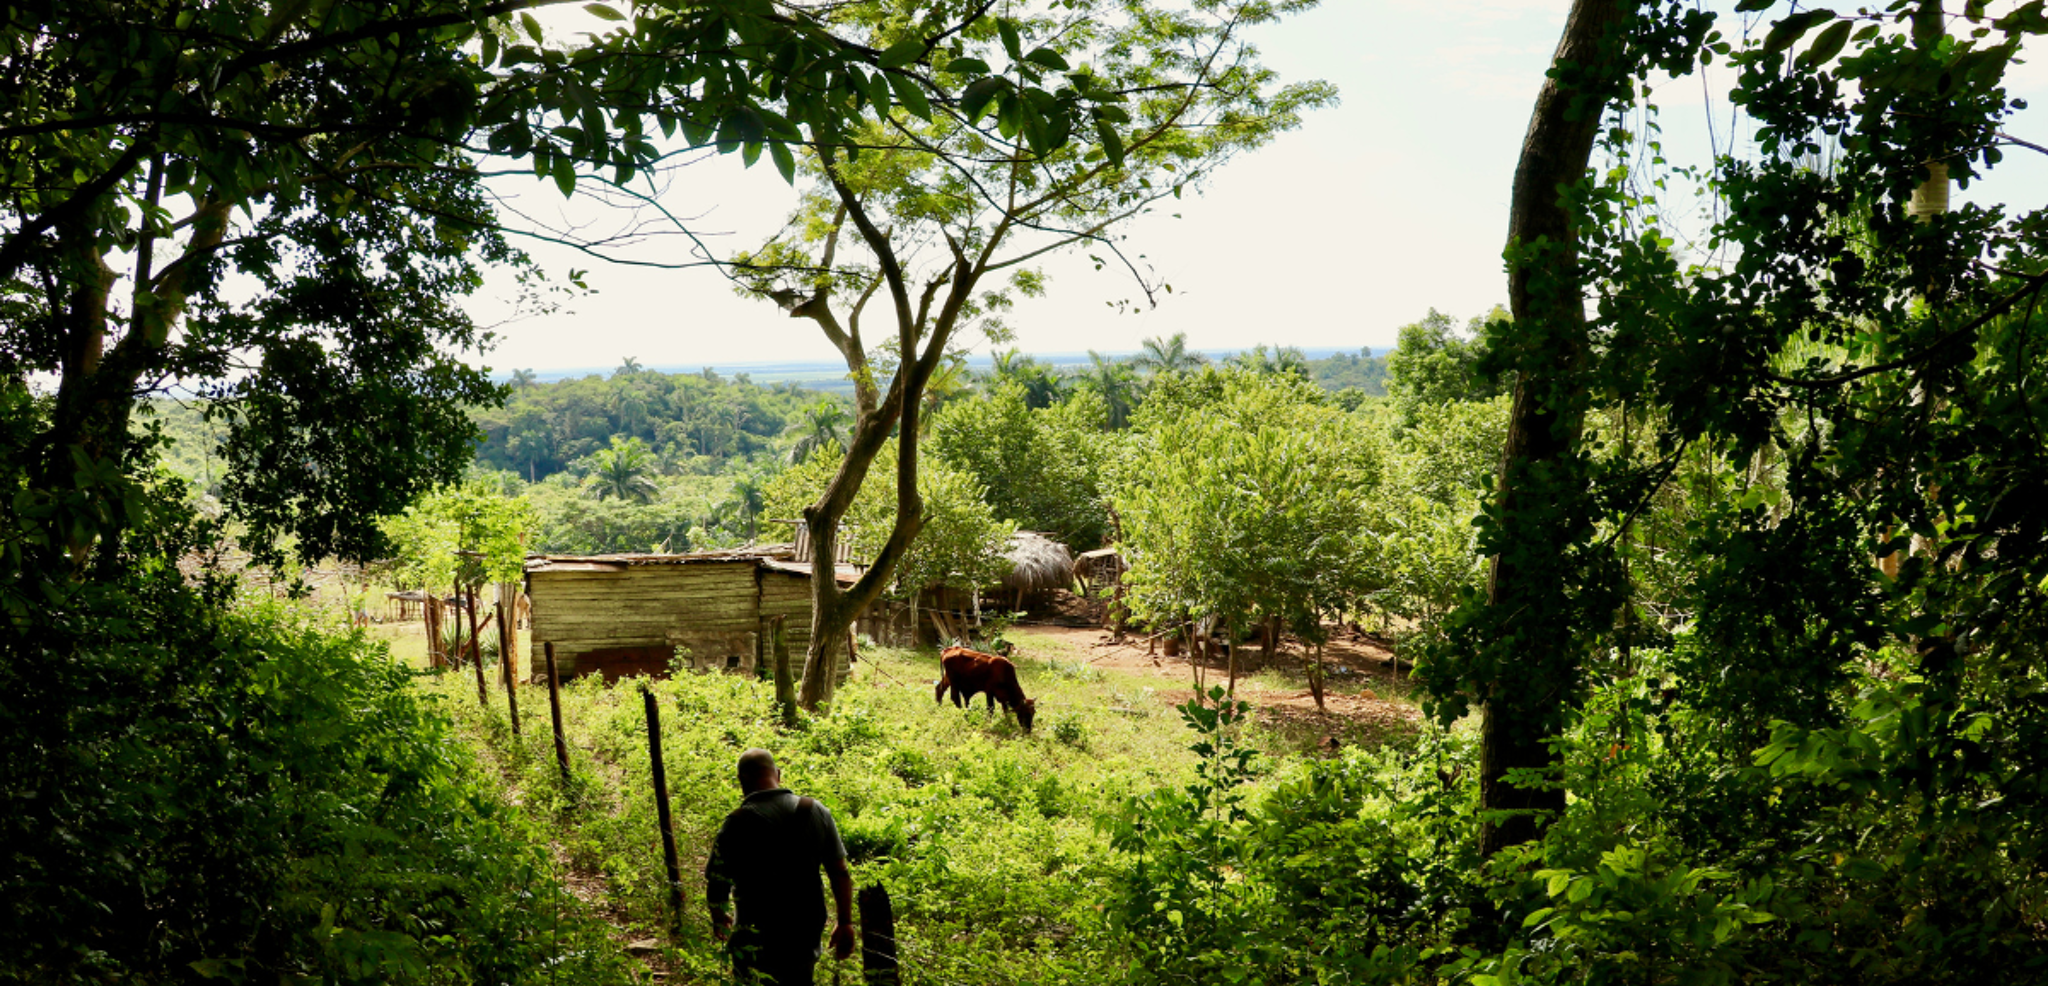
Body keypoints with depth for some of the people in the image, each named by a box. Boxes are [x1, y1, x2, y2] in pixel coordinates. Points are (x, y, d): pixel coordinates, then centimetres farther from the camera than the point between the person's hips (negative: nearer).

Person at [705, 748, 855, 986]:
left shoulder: (737, 825, -14)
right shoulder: (816, 812, -2)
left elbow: (717, 884, -6)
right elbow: (840, 873, 1)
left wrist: (719, 918, 15)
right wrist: (845, 923, 11)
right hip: (807, 936, 4)